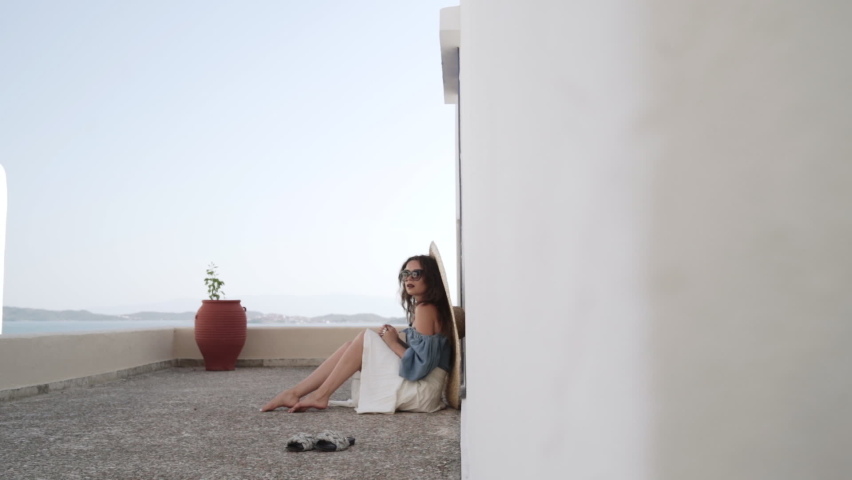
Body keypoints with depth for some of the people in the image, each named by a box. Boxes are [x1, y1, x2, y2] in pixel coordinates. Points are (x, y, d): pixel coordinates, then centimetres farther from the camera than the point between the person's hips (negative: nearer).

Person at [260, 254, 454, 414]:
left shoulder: (426, 308, -14)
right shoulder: (424, 308, 16)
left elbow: (420, 364, -21)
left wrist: (394, 343, -9)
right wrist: (390, 340, 1)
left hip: (421, 390, -9)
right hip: (417, 387, 9)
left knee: (365, 338, -13)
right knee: (353, 346, 3)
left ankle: (321, 395, -8)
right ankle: (295, 393, -2)